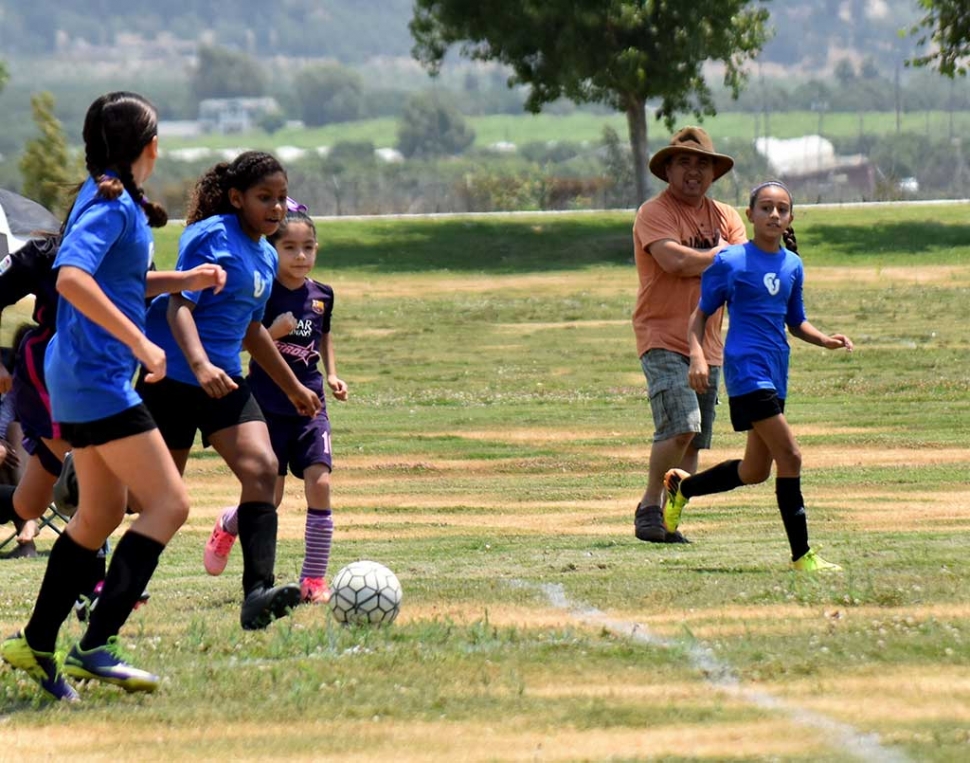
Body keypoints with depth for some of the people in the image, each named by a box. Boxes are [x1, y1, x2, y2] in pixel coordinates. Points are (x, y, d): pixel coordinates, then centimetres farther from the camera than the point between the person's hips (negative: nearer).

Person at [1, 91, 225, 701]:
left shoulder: (109, 198, 13)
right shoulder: (110, 204, -16)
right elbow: (71, 277, -31)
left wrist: (181, 281, 18)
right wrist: (139, 342, -31)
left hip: (81, 376, 10)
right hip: (99, 377, -10)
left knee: (103, 513, 16)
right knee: (168, 503, -10)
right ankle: (97, 646, -14)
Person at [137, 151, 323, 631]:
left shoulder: (265, 257, 14)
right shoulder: (212, 237, -12)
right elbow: (179, 306, -21)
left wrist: (293, 387, 33)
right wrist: (201, 364, -37)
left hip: (223, 381, 7)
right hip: (172, 376, -7)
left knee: (262, 469, -14)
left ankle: (258, 593, -24)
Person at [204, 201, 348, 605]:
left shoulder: (321, 295, 5)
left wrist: (332, 374, 11)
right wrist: (273, 332, -24)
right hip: (267, 405, -3)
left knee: (319, 483, -11)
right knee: (270, 497, -1)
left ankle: (314, 578, -2)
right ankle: (228, 526, 35)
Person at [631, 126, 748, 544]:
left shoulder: (726, 217, 14)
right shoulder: (654, 213, -5)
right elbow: (674, 261, -20)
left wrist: (697, 262, -15)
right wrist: (720, 256, -7)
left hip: (707, 346, 6)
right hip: (662, 340, -6)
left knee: (692, 443, 5)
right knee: (681, 424, -22)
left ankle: (668, 520, 12)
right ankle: (649, 507, -8)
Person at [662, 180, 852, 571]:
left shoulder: (792, 265, 11)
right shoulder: (731, 262, -7)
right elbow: (701, 314, -1)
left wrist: (824, 340, 2)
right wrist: (698, 355, -17)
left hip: (776, 371, 8)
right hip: (747, 368, -8)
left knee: (755, 472, 14)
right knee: (789, 457, -15)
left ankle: (682, 485, 38)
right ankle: (801, 555, -10)